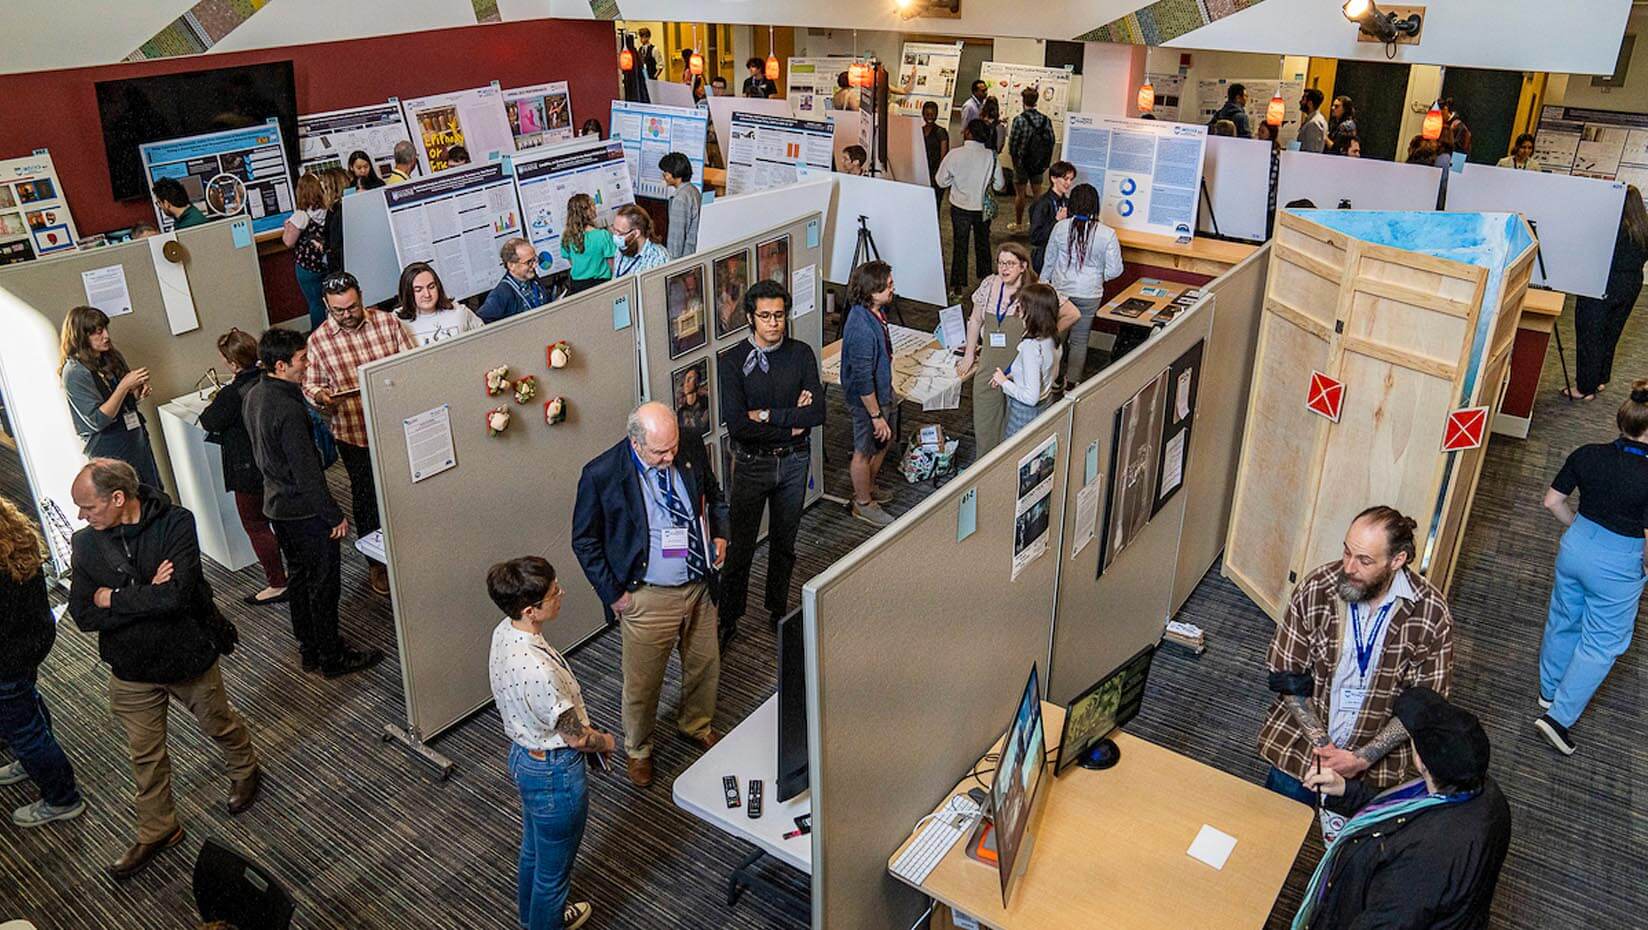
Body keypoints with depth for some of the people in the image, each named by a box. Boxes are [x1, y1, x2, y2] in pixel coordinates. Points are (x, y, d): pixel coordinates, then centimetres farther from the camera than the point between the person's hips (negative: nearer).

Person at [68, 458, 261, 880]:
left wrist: (114, 598, -20)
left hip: (189, 657, -3)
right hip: (131, 671, 3)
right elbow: (83, 616, -15)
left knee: (219, 725, 21)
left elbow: (176, 595, -32)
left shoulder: (176, 523, -22)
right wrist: (147, 595, -26)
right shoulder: (85, 544, -10)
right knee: (145, 755, 17)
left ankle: (245, 770, 51)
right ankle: (156, 831, 36)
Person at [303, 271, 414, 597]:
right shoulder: (318, 341, -5)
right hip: (354, 434, -1)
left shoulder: (388, 322, -4)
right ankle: (375, 563, 30)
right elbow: (310, 385, 2)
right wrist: (320, 396, -20)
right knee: (366, 497, 13)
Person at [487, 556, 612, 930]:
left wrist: (584, 727, 10)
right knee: (554, 864, 19)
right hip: (554, 774, -9)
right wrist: (605, 742, -2)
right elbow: (576, 737, -23)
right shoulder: (538, 669, -38)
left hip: (523, 755, 9)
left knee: (533, 847, 33)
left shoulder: (505, 632, -11)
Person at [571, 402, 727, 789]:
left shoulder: (692, 447, -11)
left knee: (705, 665, 23)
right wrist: (612, 593, -10)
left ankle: (697, 725, 52)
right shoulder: (601, 474, -22)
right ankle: (638, 749, 40)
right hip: (648, 597, -4)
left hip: (700, 586, 4)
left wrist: (720, 535, -4)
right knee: (642, 682, 12)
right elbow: (585, 541, -8)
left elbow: (713, 494, 11)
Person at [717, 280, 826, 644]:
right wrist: (792, 423, -17)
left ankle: (778, 609, 35)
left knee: (784, 542, 17)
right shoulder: (733, 362, -12)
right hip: (752, 464, -3)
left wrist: (767, 415, -18)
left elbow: (818, 412, -12)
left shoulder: (801, 354, -4)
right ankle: (728, 618, 21)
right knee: (740, 545, 5)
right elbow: (737, 425, -21)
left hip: (793, 462, 3)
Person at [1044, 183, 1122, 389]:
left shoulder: (1060, 227, -12)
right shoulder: (1107, 234, -15)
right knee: (1079, 340, 13)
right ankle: (1072, 383, 18)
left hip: (1060, 291, 1)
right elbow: (1114, 271, -9)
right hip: (1089, 294, -1)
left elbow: (1049, 260, 1)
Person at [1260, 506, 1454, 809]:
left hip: (1378, 755, 0)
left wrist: (1363, 758, -17)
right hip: (1303, 738, 1)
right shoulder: (1315, 589, -16)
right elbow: (1287, 676, -9)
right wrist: (1322, 745, -15)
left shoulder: (1431, 613, -17)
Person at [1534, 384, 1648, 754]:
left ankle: (1549, 691, 44)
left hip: (1575, 546, 5)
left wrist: (1580, 527, 13)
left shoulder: (1587, 455, -11)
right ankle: (1559, 716, 14)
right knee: (1602, 643, 12)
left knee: (1563, 621, 24)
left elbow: (1553, 501, -2)